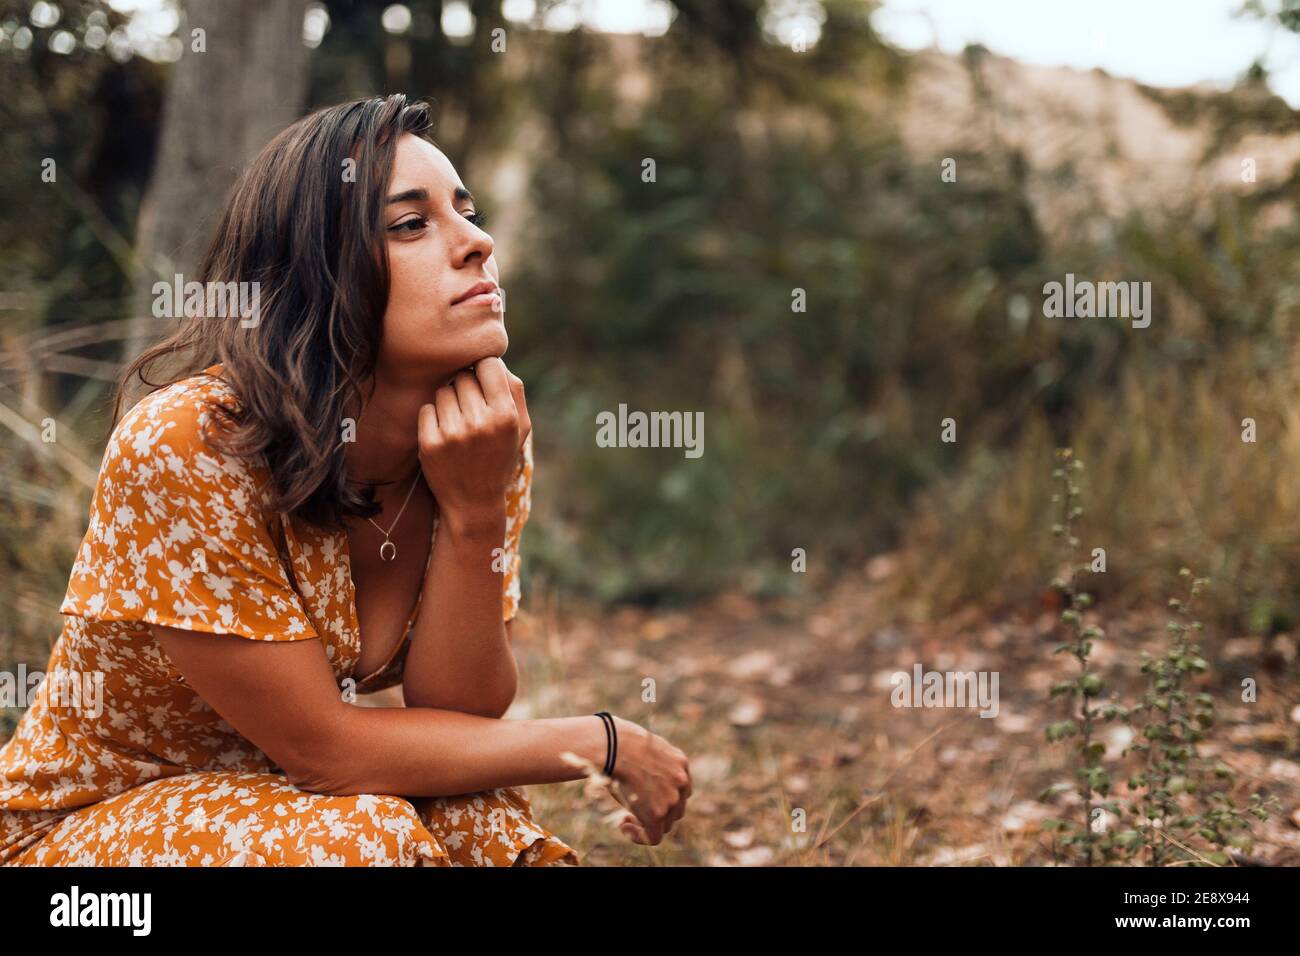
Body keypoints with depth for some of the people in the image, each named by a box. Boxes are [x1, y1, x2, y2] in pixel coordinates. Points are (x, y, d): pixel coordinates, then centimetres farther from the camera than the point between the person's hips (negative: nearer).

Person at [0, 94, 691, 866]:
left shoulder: (493, 436, -9)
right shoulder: (188, 447, -27)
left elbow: (460, 719, -13)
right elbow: (326, 750, -23)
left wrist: (475, 511, -27)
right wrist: (601, 742, -18)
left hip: (295, 802, 4)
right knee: (369, 835, -31)